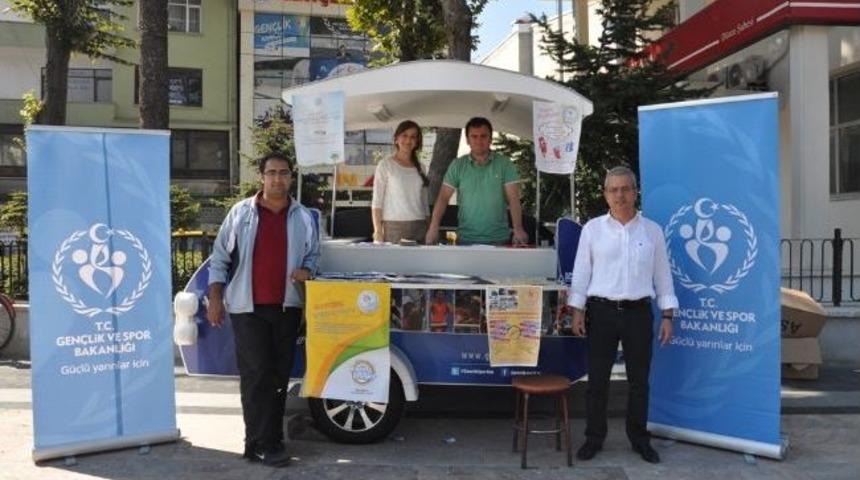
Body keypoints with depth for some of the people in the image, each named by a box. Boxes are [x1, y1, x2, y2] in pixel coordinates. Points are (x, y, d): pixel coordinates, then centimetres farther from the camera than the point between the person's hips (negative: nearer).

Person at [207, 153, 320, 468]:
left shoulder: (303, 217, 7)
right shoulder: (241, 212, 1)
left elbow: (313, 254, 17)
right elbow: (220, 258, 3)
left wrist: (307, 271, -6)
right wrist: (215, 299, -1)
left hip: (287, 307, 3)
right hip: (248, 307, -3)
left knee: (279, 375, 9)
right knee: (256, 375, -6)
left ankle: (269, 438, 21)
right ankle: (262, 444, -1)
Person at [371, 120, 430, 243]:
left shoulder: (419, 167, 14)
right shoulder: (385, 165, 2)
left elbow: (424, 202, 16)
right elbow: (377, 202, -2)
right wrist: (378, 232, -11)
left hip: (420, 227, 4)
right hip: (394, 227, -4)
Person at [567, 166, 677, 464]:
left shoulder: (652, 231, 5)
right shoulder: (593, 229, 2)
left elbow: (662, 276, 7)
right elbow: (581, 272, 3)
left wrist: (667, 316, 3)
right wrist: (577, 311, -3)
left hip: (639, 313, 1)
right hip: (602, 311, -1)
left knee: (639, 381, 10)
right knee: (598, 379, 5)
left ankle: (639, 440, 25)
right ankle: (594, 438, 19)